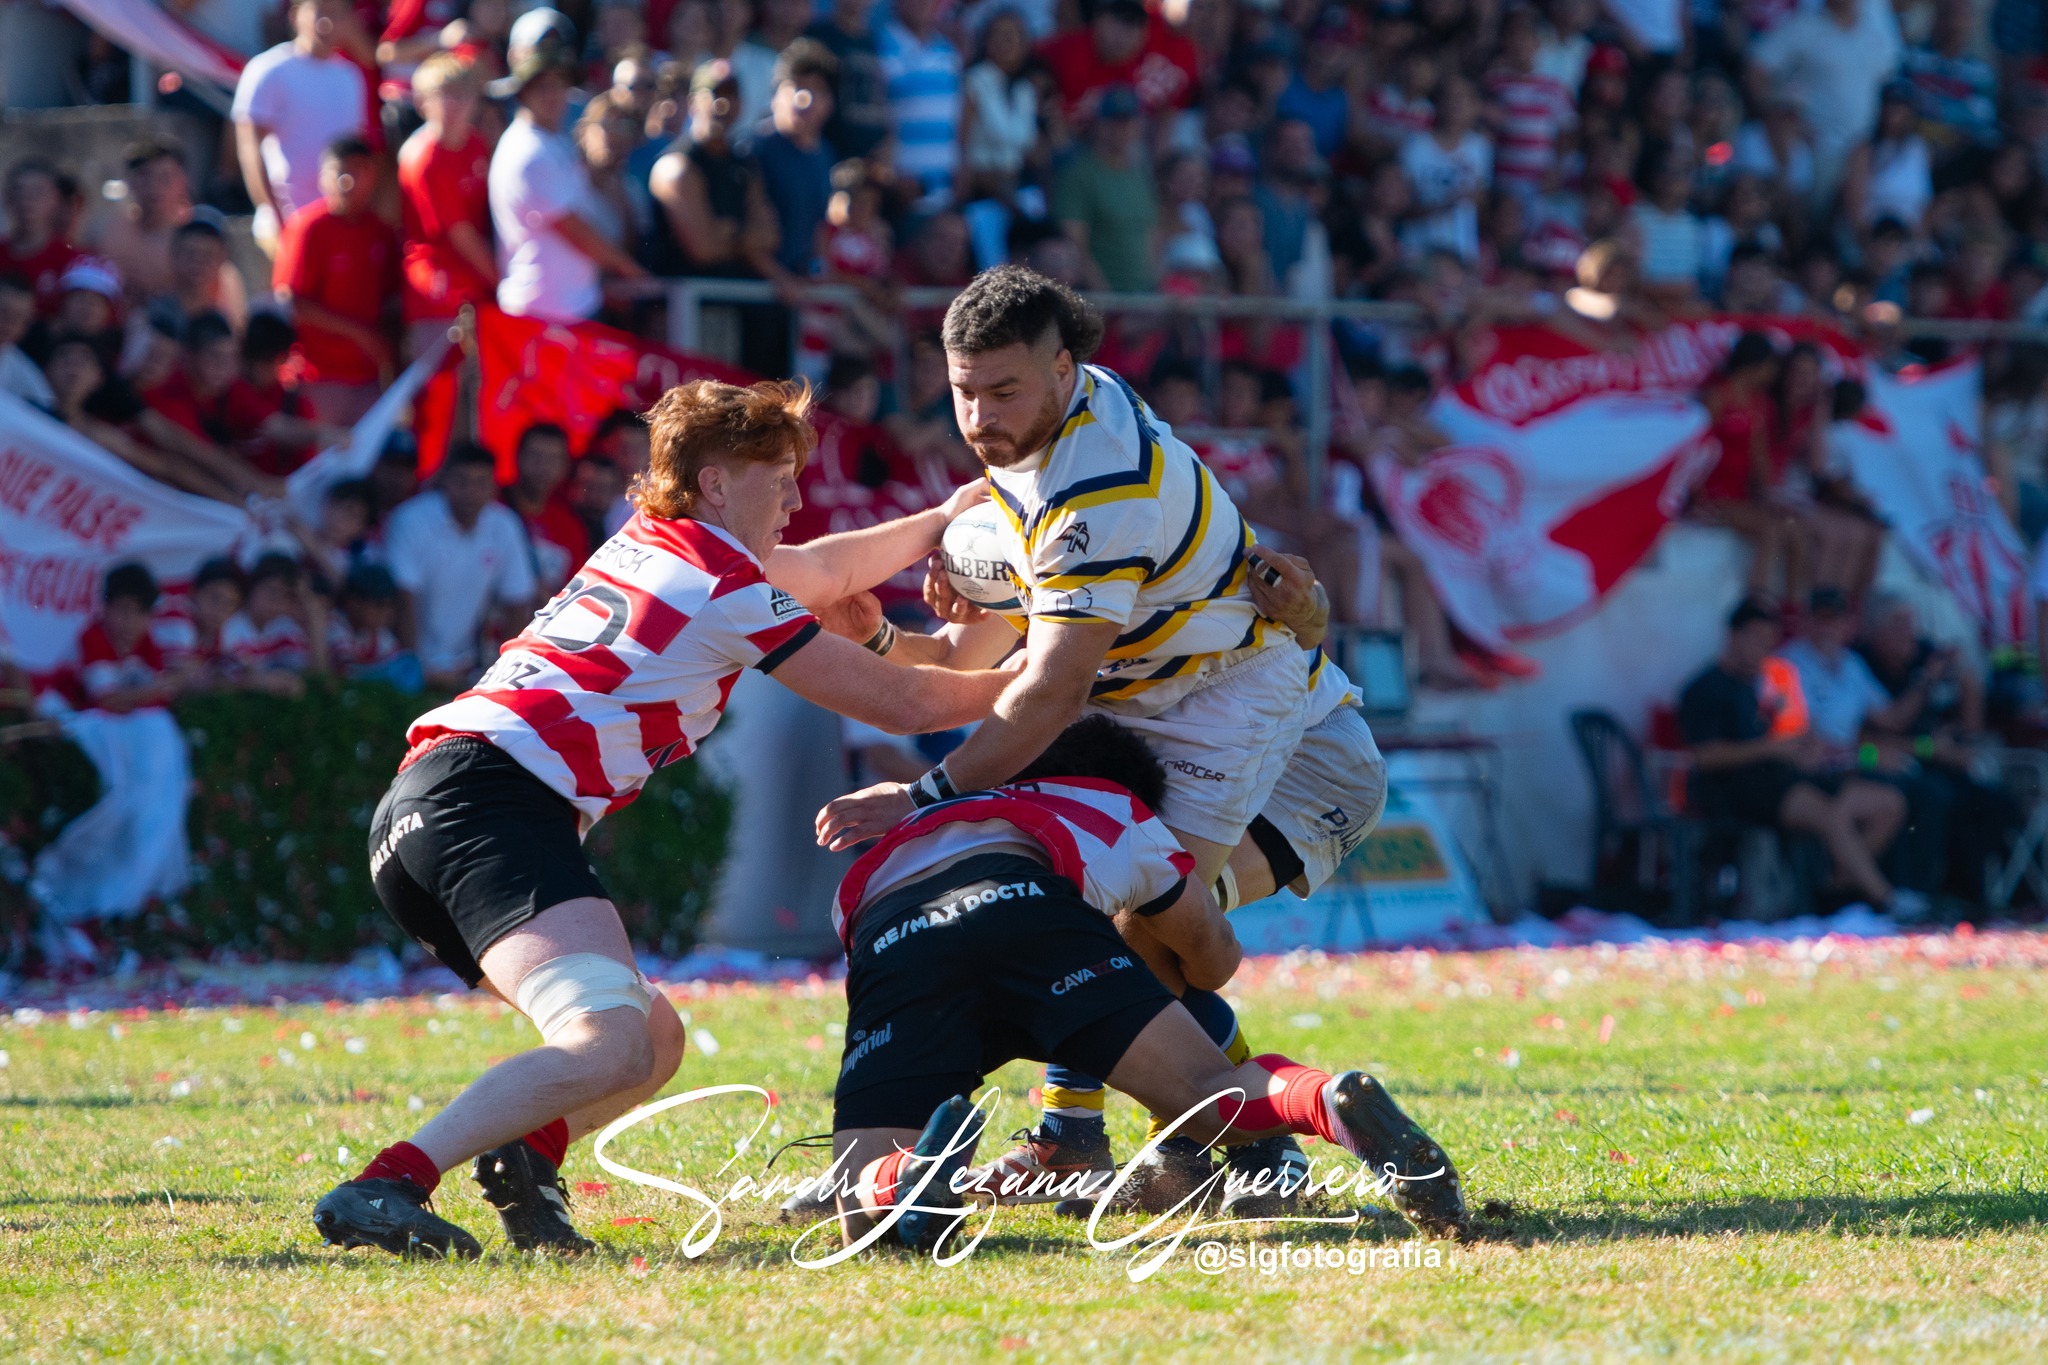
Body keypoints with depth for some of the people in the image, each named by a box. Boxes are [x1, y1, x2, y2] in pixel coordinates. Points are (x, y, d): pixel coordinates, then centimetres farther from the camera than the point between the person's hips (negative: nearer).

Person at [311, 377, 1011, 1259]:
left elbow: (826, 572, 43)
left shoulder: (649, 545, 24)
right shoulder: (727, 586, 0)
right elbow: (899, 703, 8)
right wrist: (1027, 683, 22)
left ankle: (525, 1157, -5)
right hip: (496, 797, -10)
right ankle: (384, 1190, -37)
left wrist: (945, 518, 49)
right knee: (612, 1048, -29)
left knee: (654, 1040, 21)